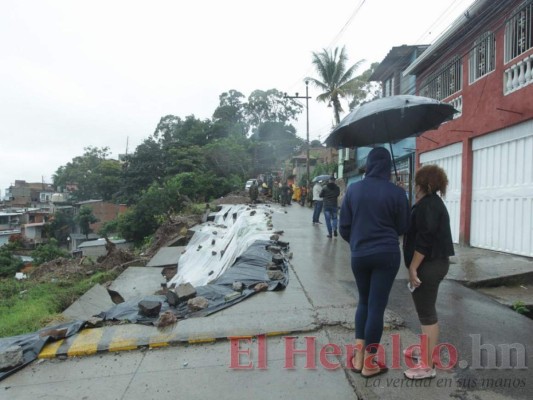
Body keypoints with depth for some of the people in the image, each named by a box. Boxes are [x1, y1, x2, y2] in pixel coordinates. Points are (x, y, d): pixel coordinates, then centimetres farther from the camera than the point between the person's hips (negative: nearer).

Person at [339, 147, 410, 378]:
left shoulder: (353, 189, -3)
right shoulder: (396, 192, -8)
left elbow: (343, 227, 1)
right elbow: (402, 227, 2)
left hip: (358, 255, 2)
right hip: (387, 254, -2)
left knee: (364, 302, 19)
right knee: (377, 305, 7)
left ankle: (358, 356, 23)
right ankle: (369, 363, 18)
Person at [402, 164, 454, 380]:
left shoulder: (426, 205, -17)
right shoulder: (434, 202, 15)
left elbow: (424, 239, -24)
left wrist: (413, 268, -21)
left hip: (428, 265, -11)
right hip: (434, 262, 11)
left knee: (427, 313, -3)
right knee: (427, 310, 19)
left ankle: (428, 366, 7)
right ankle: (426, 352, 33)